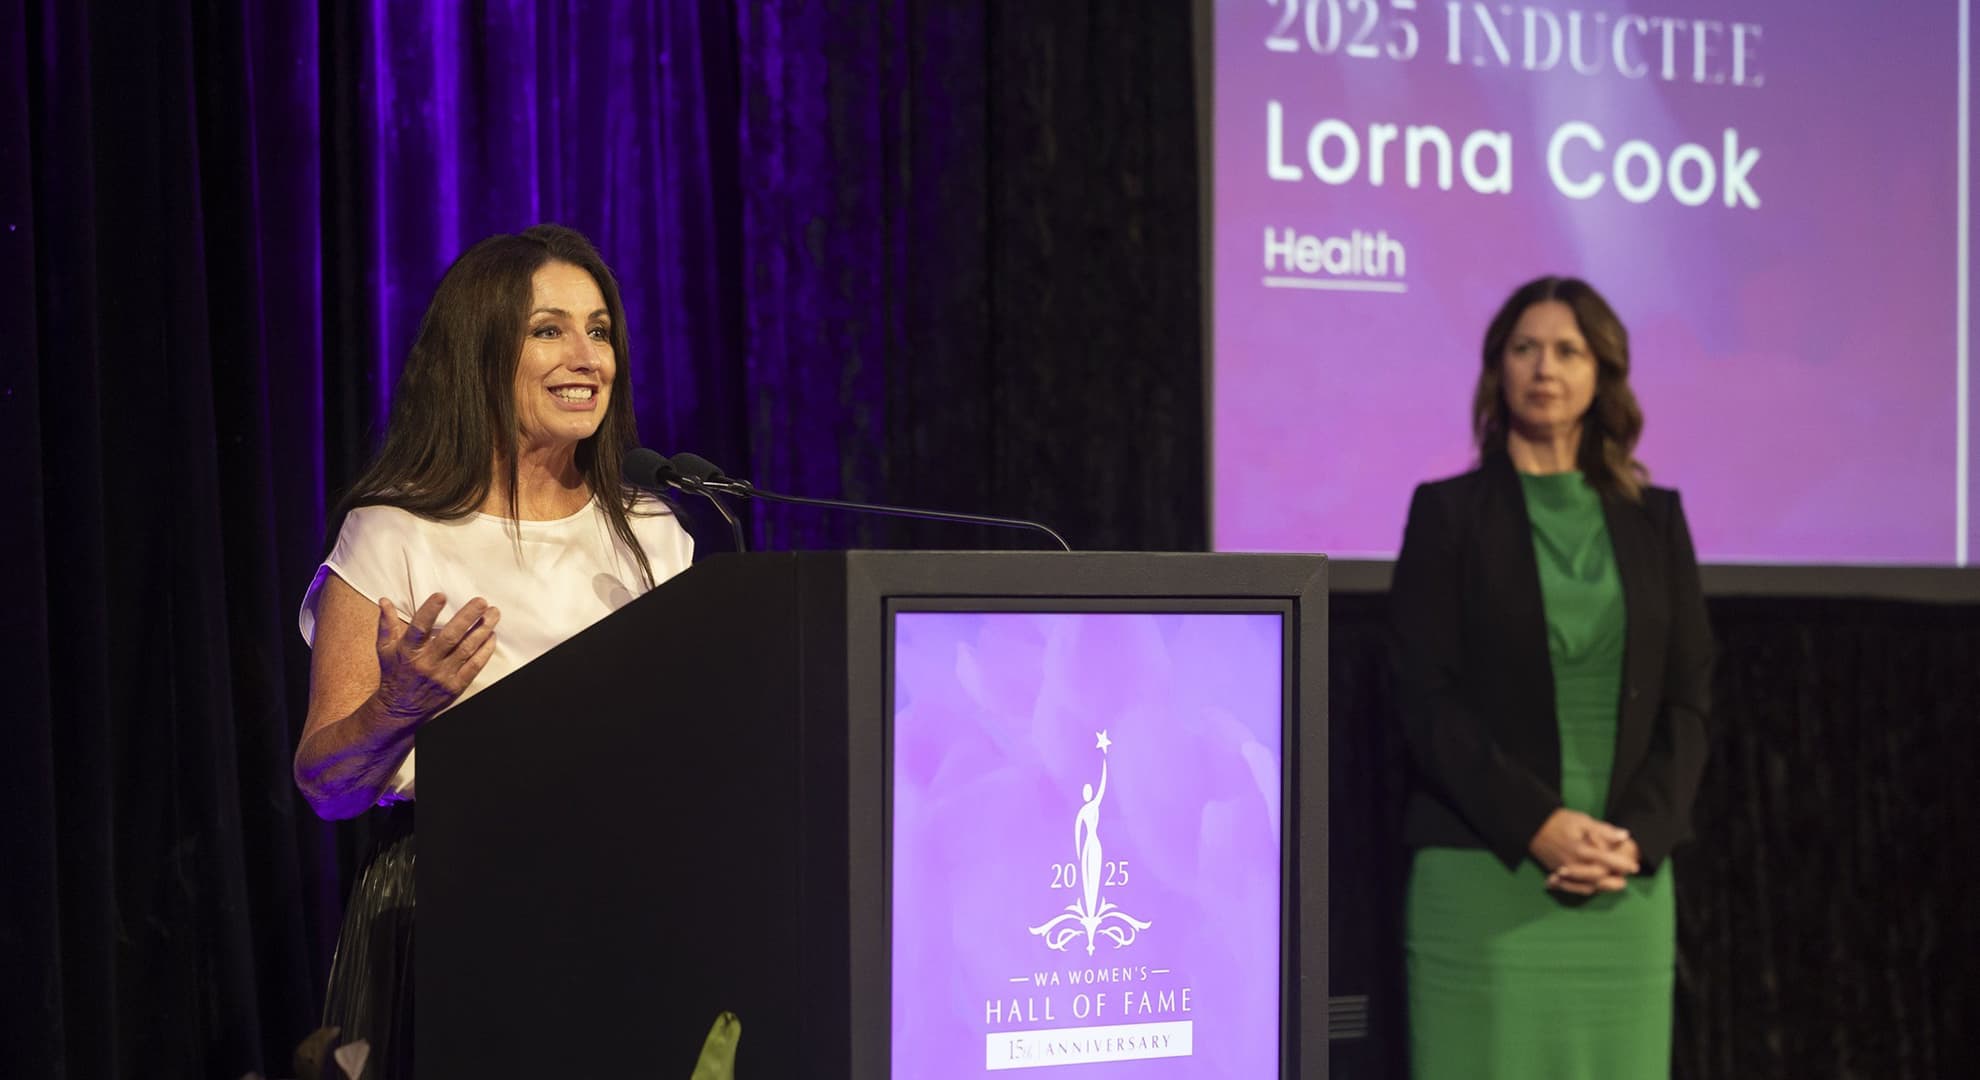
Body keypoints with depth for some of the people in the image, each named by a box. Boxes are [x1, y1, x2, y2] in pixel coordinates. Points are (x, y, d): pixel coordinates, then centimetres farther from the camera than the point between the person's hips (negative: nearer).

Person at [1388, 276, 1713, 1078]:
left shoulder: (1654, 519, 12)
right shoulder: (1448, 513, 3)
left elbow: (1688, 697, 8)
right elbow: (1428, 699, -4)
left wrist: (1637, 836, -7)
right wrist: (1536, 825, -14)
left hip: (1626, 881, 3)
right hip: (1485, 875, -3)